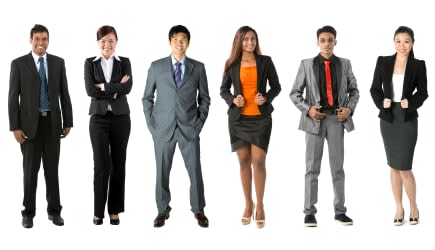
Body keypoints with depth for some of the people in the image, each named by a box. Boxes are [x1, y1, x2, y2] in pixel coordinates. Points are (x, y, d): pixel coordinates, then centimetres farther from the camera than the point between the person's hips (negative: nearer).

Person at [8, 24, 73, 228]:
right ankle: (29, 213, 13)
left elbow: (64, 94, 7)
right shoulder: (19, 64, -4)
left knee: (52, 168, 7)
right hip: (30, 123, -2)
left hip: (52, 122, 2)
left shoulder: (58, 62, 5)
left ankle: (54, 211, 17)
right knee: (30, 170, 2)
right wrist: (15, 127, -10)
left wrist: (68, 122, 4)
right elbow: (13, 98, -5)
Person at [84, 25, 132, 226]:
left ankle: (114, 210, 13)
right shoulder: (90, 63, 3)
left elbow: (127, 88, -12)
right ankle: (98, 210, 2)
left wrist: (102, 86, -13)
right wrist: (116, 88, -11)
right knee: (101, 164, -8)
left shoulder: (124, 63, 5)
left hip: (120, 118, 1)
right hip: (99, 118, -1)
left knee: (118, 164, 4)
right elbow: (90, 91, -11)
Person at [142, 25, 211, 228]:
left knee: (195, 170, 2)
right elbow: (147, 98, 8)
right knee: (162, 171, 5)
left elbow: (204, 98, 10)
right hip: (163, 128, 0)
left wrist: (200, 121, 0)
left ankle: (199, 210, 16)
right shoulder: (157, 66, 3)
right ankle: (163, 210, 17)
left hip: (189, 128, 0)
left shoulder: (198, 67, 4)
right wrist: (150, 122, 0)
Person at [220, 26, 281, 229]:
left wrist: (266, 98, -13)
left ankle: (260, 206, 5)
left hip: (261, 117, -1)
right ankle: (248, 204, 19)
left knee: (258, 161, -7)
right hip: (238, 118, 2)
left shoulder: (265, 61, 0)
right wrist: (232, 99, -11)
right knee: (244, 161, 6)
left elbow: (276, 87, 6)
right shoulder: (232, 64, 3)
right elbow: (223, 89, 8)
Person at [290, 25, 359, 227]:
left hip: (337, 119, 2)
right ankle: (309, 212, 7)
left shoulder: (344, 64, 7)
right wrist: (307, 109, -12)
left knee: (337, 166, 7)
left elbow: (354, 91, 14)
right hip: (315, 119, -1)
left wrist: (350, 109, -4)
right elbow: (295, 93, 3)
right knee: (312, 167, 1)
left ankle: (340, 211, 14)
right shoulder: (307, 64, 2)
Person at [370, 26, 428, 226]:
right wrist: (381, 102, -13)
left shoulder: (418, 65, -2)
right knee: (393, 166, 9)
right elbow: (375, 88, 5)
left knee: (404, 167, -6)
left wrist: (411, 103, -15)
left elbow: (423, 92, 3)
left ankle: (413, 207, 15)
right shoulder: (383, 62, 2)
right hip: (387, 118, 3)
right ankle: (399, 208, 20)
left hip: (407, 119, -3)